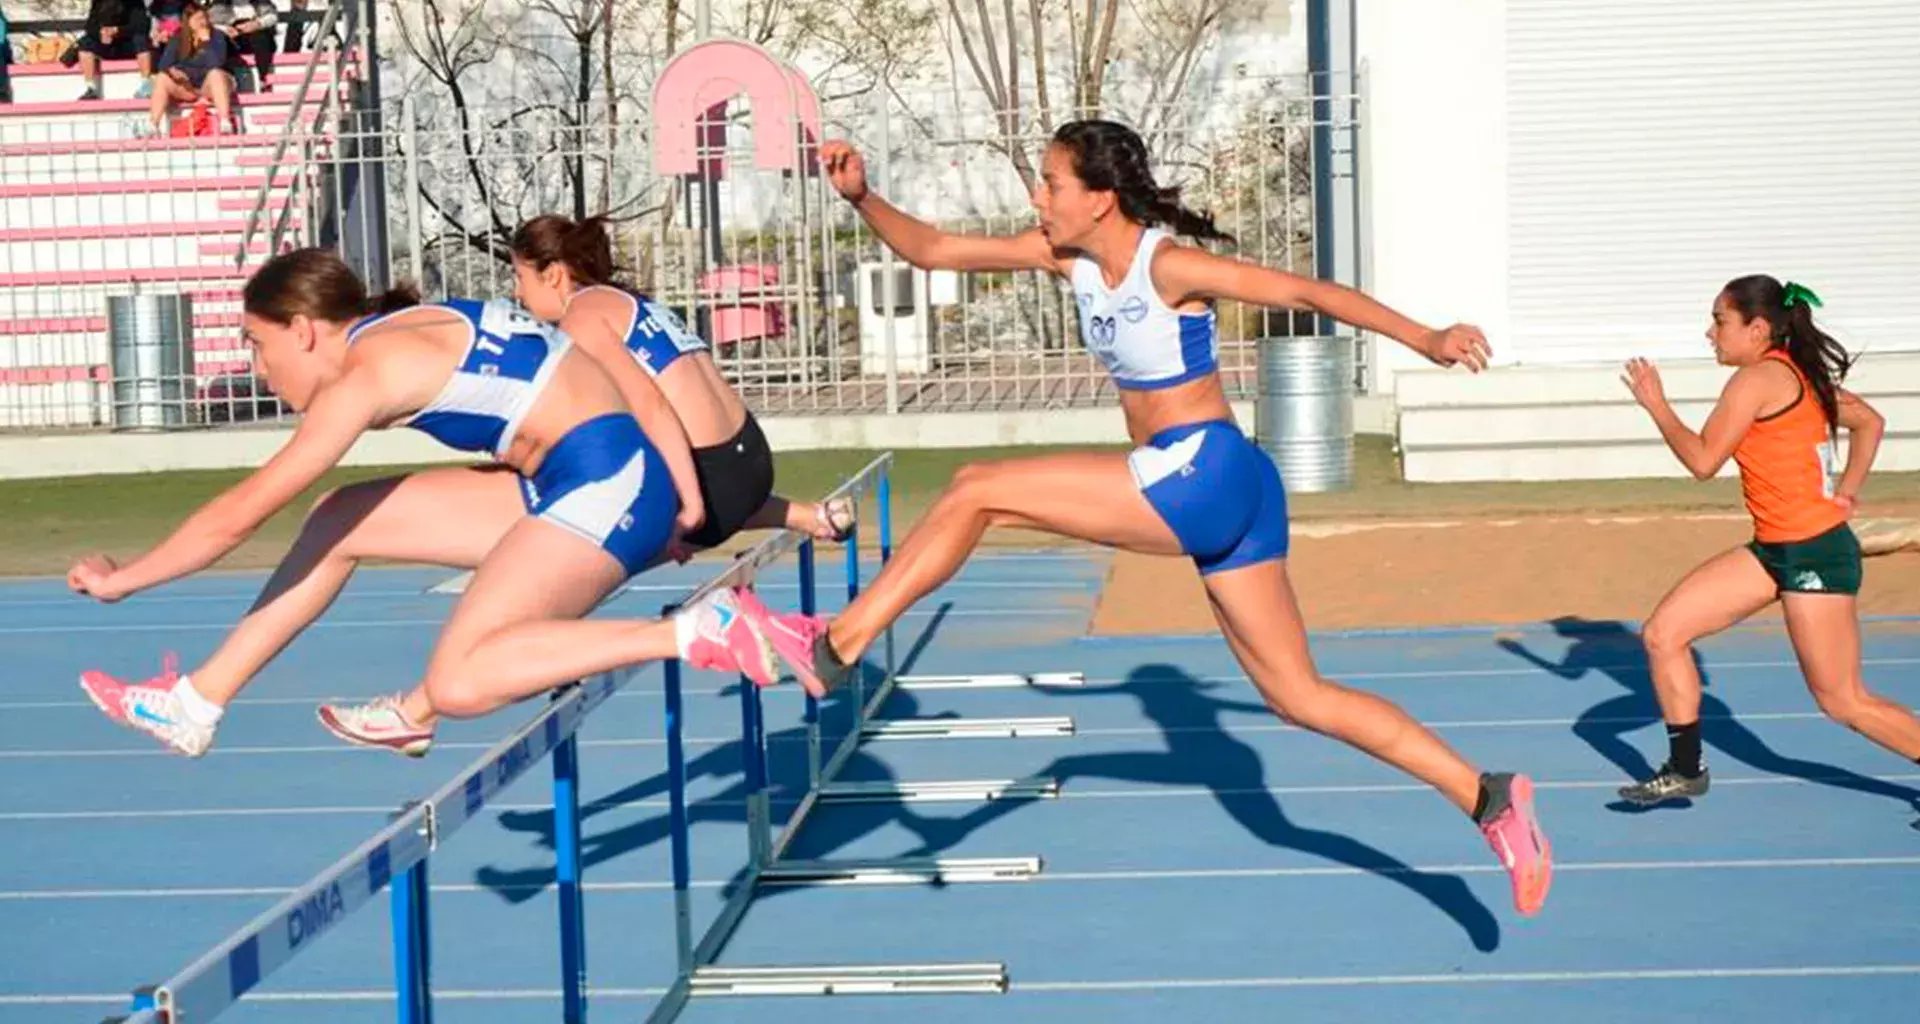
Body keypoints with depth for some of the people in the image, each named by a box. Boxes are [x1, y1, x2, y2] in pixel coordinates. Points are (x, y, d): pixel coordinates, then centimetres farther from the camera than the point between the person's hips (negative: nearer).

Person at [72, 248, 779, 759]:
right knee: (338, 522, 13)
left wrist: (122, 580, -1)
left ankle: (695, 633, -21)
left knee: (457, 683, -21)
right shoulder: (405, 329, 13)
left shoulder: (366, 374, -13)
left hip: (606, 484, -10)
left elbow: (240, 514, -11)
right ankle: (197, 703, 23)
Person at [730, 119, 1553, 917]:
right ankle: (1489, 801, 12)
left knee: (976, 491, -9)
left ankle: (832, 651, -4)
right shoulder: (1067, 258, 10)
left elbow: (1306, 292, -16)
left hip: (1203, 475, -9)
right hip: (1190, 490, 9)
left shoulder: (1168, 265, -13)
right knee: (1298, 695, 11)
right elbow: (930, 250, 13)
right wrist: (861, 197, -3)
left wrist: (1425, 340, -24)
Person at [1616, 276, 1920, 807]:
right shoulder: (1797, 374, 11)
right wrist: (1845, 494, 15)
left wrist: (1655, 404, -6)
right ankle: (1685, 770, 12)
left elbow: (1702, 460, -18)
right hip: (1773, 550, 10)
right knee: (1663, 634, 4)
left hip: (1813, 553, -10)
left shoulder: (1759, 378, -16)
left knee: (1843, 701, -1)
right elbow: (1869, 421, 21)